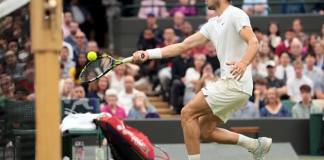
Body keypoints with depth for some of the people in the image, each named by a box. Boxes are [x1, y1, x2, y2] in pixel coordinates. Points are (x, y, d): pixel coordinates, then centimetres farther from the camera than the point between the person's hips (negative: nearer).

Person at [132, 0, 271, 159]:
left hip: (235, 82, -9)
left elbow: (253, 42, -22)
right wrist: (148, 54, 6)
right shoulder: (213, 24, 18)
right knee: (205, 132, 10)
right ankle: (257, 145, 15)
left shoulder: (235, 15, -8)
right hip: (228, 83, 9)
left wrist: (244, 63, -42)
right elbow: (182, 46, 15)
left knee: (187, 113, -11)